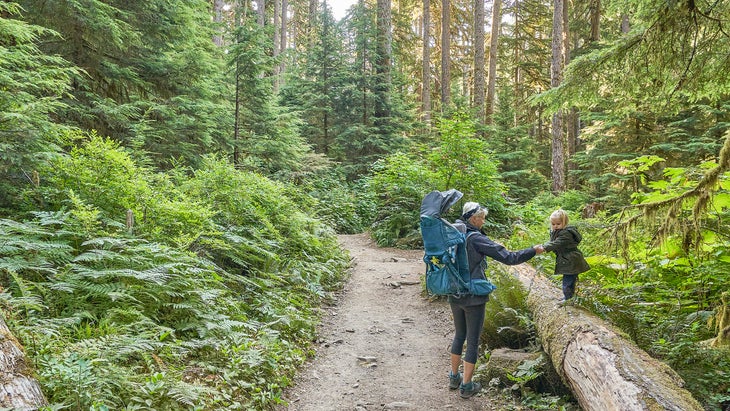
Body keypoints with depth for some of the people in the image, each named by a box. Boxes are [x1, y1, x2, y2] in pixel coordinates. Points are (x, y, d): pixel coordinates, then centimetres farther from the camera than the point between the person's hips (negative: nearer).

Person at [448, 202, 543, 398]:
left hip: (454, 296, 7)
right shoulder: (476, 239, -18)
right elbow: (507, 257, -18)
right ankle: (466, 386, 16)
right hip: (474, 298, -7)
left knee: (459, 335, 22)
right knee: (473, 341, 7)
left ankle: (454, 377, 33)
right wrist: (533, 251, -7)